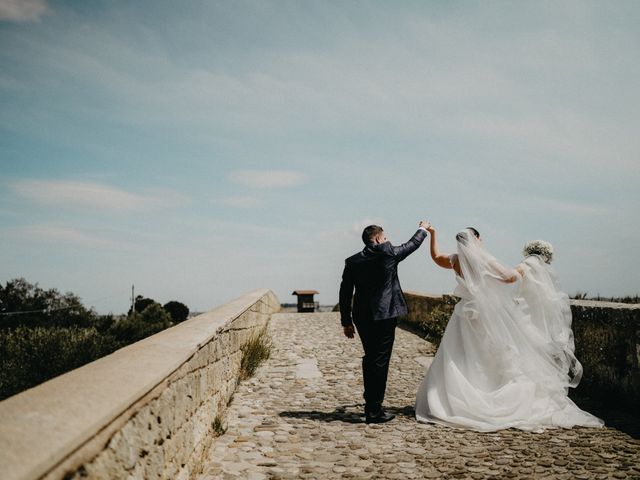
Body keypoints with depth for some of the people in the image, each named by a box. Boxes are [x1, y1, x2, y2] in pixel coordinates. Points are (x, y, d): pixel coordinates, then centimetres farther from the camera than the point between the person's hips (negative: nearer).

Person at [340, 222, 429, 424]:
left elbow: (345, 293, 5)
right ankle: (374, 411, 3)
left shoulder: (352, 261, 5)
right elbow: (412, 244, 12)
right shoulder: (389, 253, -5)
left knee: (370, 359, 18)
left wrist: (346, 321, 12)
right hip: (384, 316, -5)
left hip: (362, 317, 5)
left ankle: (370, 404, 27)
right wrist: (423, 229, 32)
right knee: (380, 361, 0)